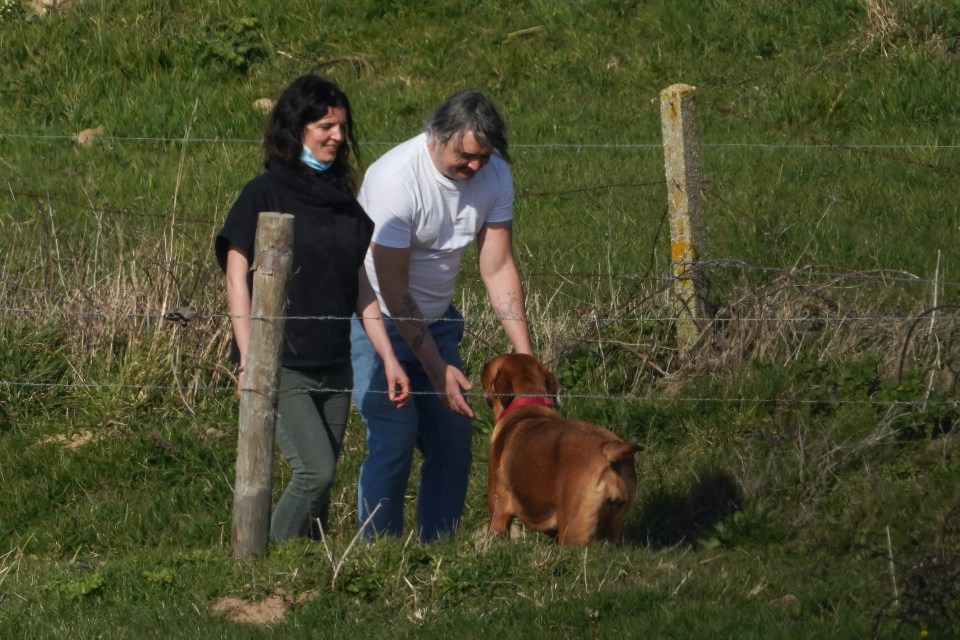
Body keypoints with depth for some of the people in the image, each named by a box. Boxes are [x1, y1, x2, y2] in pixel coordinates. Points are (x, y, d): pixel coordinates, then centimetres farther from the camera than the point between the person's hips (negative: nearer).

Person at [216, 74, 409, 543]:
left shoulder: (343, 200, 14)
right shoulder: (264, 195, -4)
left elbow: (361, 287, 18)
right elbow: (237, 277, -7)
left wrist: (388, 358, 12)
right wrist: (248, 361, -15)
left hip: (333, 364, 6)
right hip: (281, 365, -6)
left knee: (320, 484, 3)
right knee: (316, 469, -19)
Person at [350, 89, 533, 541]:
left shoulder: (493, 176, -11)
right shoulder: (396, 179, -29)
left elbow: (498, 269, -6)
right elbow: (393, 291, -24)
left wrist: (525, 356, -12)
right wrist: (438, 369, -23)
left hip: (436, 317, 6)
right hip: (378, 320, -6)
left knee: (454, 432, 0)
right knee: (395, 433, -15)